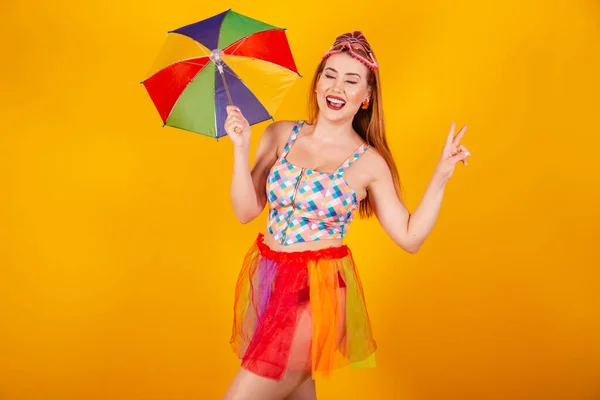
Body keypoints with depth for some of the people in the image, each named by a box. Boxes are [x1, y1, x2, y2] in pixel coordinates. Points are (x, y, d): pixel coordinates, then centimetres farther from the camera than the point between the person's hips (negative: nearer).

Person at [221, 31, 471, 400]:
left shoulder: (369, 163, -3)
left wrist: (440, 178, -8)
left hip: (317, 292, -4)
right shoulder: (280, 135, 2)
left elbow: (410, 238, -2)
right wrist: (241, 149, -10)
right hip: (264, 280, 4)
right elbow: (246, 211, -2)